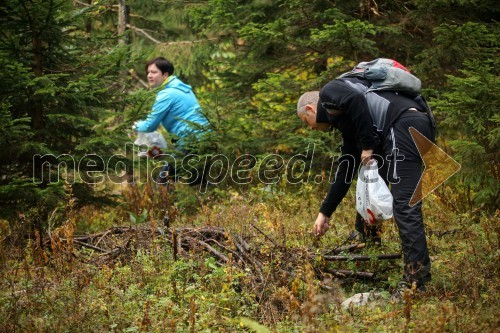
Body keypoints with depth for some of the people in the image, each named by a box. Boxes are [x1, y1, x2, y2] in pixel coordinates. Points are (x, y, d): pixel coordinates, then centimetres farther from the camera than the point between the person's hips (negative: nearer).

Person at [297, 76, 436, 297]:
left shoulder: (328, 92, 10)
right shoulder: (349, 126, 33)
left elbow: (356, 99, -13)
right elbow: (345, 171, 35)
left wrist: (368, 146, -7)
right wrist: (325, 213, 38)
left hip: (405, 126, -10)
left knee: (404, 204, -12)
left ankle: (416, 278, -15)